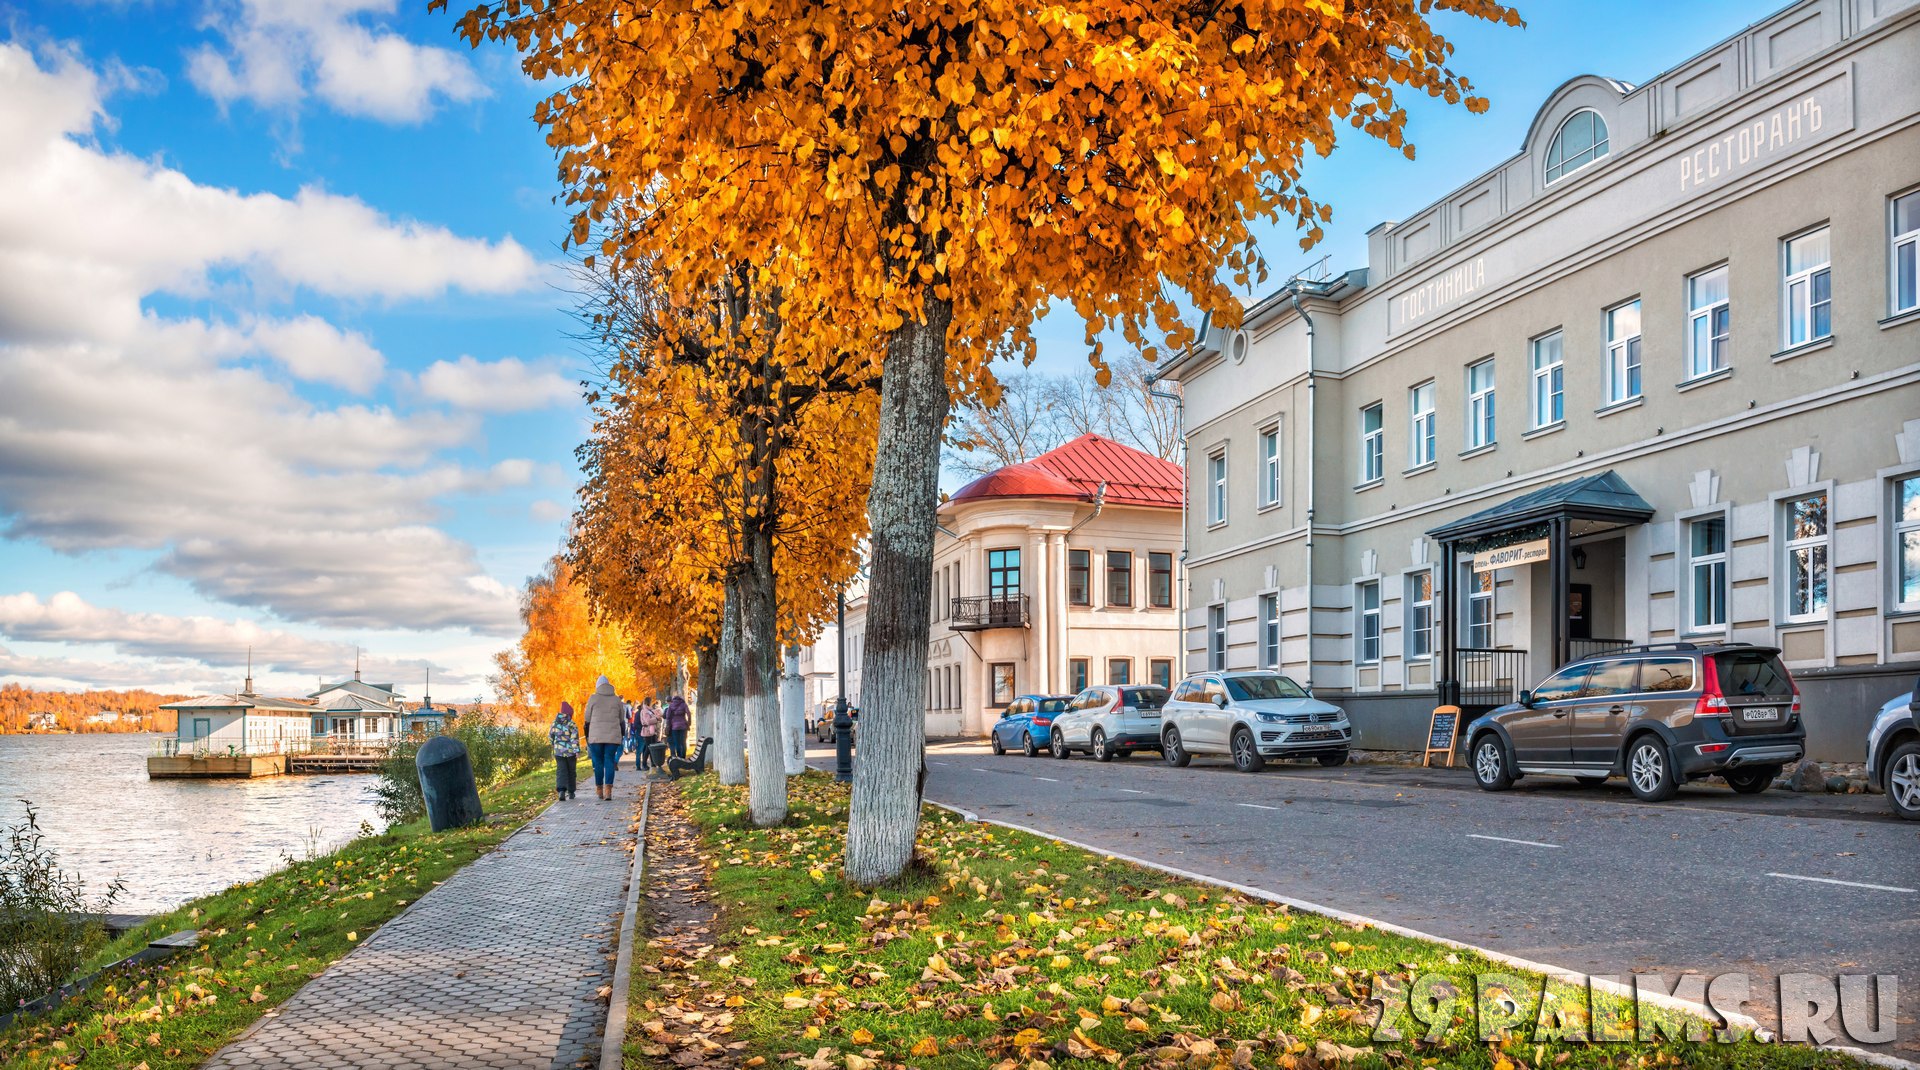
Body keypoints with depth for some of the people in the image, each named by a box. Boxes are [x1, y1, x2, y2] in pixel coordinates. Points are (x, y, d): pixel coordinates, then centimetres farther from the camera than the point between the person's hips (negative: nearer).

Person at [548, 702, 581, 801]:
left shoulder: (555, 723, 2)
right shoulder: (571, 724, -11)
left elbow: (550, 736, 12)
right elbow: (575, 738, -17)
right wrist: (577, 751, -17)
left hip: (558, 751, 2)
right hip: (570, 751, -2)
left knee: (561, 770, -2)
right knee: (571, 771, 13)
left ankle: (561, 790, -24)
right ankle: (571, 792, 21)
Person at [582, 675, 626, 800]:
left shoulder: (593, 698, -1)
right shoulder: (616, 699, 5)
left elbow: (587, 718, 4)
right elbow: (621, 718, 11)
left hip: (596, 736, -1)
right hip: (613, 736, 1)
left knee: (598, 762, 8)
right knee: (610, 762, 1)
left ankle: (599, 790, 14)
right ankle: (608, 790, -12)